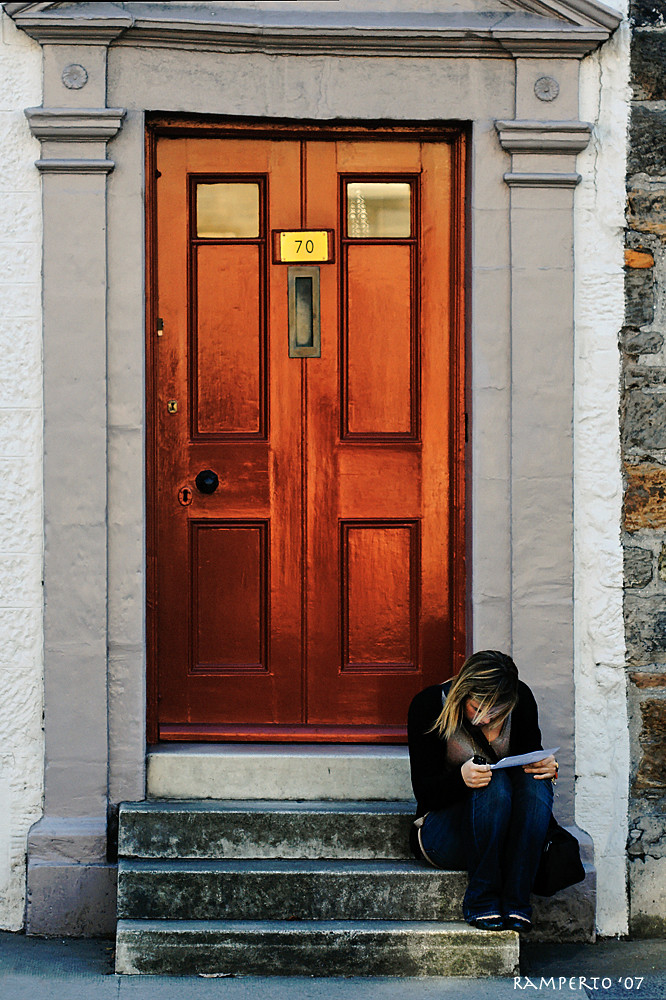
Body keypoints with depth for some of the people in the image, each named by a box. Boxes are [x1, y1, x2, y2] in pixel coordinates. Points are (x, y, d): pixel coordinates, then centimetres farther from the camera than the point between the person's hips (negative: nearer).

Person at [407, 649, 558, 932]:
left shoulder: (521, 699, -3)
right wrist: (461, 778, -36)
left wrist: (545, 767, -17)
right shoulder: (429, 705, -13)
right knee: (493, 781, -33)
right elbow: (425, 792, -14)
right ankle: (481, 900, -26)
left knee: (535, 781, -28)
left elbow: (532, 758, 9)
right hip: (443, 835, -3)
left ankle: (515, 901, -30)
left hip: (505, 833, 4)